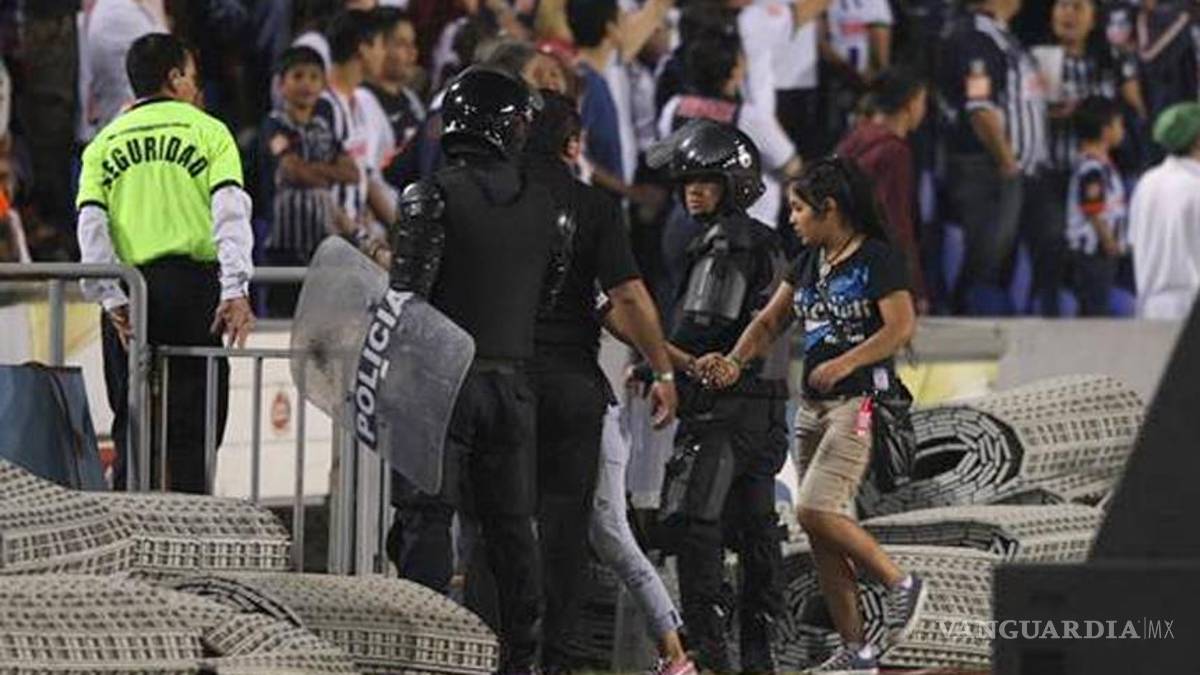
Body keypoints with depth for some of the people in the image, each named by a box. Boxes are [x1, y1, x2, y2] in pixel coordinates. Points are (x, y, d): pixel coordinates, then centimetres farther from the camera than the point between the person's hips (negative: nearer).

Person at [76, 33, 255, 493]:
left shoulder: (104, 144, 13)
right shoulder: (207, 131, 5)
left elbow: (91, 225, 0)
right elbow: (230, 210, -8)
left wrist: (112, 300, -4)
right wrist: (235, 291, -15)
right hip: (193, 282, -2)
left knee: (132, 425, 8)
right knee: (193, 423, 0)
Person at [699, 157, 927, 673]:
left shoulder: (876, 258, -8)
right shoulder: (809, 263, 16)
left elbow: (901, 327, -16)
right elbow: (770, 323, 16)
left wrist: (844, 364, -24)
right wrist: (735, 362, -1)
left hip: (862, 399, -8)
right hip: (814, 404, 8)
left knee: (816, 511, -20)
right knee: (821, 532, 4)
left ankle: (900, 583, -2)